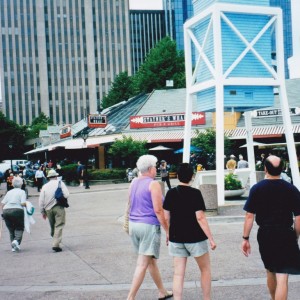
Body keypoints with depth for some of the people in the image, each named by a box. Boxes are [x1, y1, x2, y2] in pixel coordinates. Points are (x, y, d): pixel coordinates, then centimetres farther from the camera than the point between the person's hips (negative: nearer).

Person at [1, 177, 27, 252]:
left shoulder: (9, 192, 16)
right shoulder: (22, 192, 3)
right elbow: (23, 203, -10)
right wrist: (27, 205, 10)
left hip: (6, 210, 4)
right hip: (17, 211, -4)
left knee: (11, 230, 14)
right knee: (19, 229, 7)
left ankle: (13, 247, 11)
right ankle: (16, 241, -19)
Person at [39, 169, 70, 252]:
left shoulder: (45, 186, 11)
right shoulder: (60, 183, 2)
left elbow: (41, 200, 7)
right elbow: (66, 195, -9)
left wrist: (42, 211, 14)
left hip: (48, 209, 4)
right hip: (58, 207, -4)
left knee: (52, 226, 17)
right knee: (59, 226, -5)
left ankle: (55, 243, 23)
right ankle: (56, 245, -16)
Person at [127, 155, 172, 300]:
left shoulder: (133, 183, 8)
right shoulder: (154, 184, -13)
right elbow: (158, 210, -15)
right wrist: (167, 230, -11)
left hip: (134, 224, 8)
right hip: (149, 226, -8)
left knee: (151, 260, 19)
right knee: (142, 265, -5)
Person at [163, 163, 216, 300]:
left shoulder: (171, 193, 0)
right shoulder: (195, 193, -11)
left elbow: (166, 217, 2)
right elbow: (200, 218, -16)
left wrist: (168, 234, 17)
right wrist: (211, 238, -11)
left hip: (176, 238, 3)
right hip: (195, 238, -3)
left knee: (178, 274, 6)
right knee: (205, 269, 16)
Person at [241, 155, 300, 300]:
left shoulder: (256, 188, -4)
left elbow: (249, 216, -5)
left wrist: (245, 238, 1)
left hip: (265, 234, 3)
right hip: (285, 234, -3)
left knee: (270, 271, 24)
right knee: (282, 278, -4)